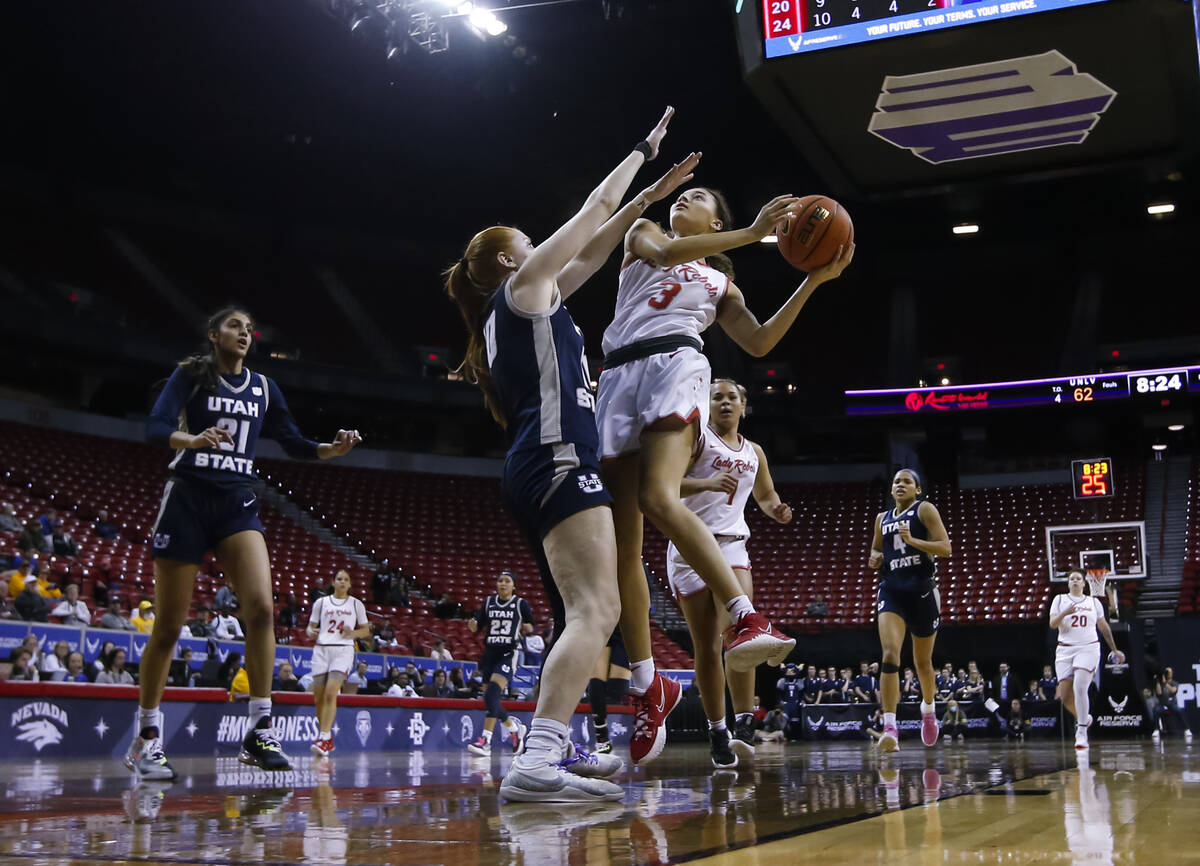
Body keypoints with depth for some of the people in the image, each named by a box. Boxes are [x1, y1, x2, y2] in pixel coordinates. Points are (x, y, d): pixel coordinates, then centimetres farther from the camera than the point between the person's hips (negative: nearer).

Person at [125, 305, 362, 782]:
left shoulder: (262, 386, 12)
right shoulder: (191, 373, 0)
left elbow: (294, 444, 13)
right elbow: (154, 428, -13)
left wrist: (334, 448, -7)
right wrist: (195, 439, -33)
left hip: (238, 503, 3)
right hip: (188, 498, -3)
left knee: (261, 605, -17)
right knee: (169, 624, 0)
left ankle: (259, 733, -13)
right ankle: (145, 737, 15)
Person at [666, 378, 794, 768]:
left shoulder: (753, 453, 16)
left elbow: (765, 495, 31)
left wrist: (776, 510, 8)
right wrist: (707, 483, -29)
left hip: (732, 546, 3)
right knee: (706, 647, -2)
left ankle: (744, 725, -20)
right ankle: (717, 733, 8)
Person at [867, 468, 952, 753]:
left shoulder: (925, 510, 1)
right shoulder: (882, 518, 15)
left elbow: (946, 548, -8)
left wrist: (912, 540, -21)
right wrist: (874, 558, 7)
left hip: (922, 590, -2)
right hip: (891, 590, 2)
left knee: (923, 661, 12)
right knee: (890, 654, -19)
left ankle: (928, 708, 43)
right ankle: (890, 729, -25)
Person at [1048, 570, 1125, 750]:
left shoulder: (1094, 602, 13)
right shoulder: (1060, 600, 9)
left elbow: (1104, 627, 22)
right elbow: (1052, 624, -2)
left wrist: (1114, 650, 24)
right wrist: (1065, 613, -20)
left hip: (1088, 649, -1)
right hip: (1065, 650, 1)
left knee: (1079, 688, -20)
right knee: (1064, 695, -1)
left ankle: (1082, 732, -12)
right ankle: (1083, 718, 28)